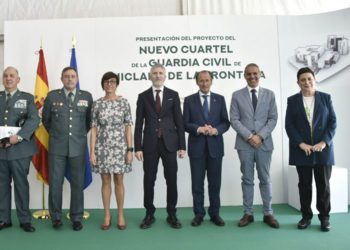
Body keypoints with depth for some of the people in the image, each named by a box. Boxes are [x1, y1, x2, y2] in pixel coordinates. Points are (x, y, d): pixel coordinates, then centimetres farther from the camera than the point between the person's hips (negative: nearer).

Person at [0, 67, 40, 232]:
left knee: (21, 184, 2)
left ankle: (24, 220, 11)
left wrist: (18, 136, -18)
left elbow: (34, 120, -6)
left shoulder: (27, 98, 6)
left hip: (20, 148, -2)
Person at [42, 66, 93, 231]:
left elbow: (90, 119, 15)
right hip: (57, 146, 0)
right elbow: (46, 119, 14)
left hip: (78, 146, 0)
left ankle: (76, 218, 16)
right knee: (55, 183, 3)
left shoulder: (87, 96, 4)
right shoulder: (52, 96, 3)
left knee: (78, 183, 4)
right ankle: (56, 217, 19)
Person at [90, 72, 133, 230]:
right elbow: (94, 129, 1)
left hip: (119, 147, -1)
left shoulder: (124, 102, 0)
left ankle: (120, 215, 20)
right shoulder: (97, 104, 1)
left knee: (119, 181, 7)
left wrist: (130, 149, -6)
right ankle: (107, 215, 21)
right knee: (106, 181, 9)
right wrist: (92, 152, -4)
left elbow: (128, 128, 0)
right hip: (102, 148, 1)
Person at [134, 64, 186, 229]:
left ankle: (172, 215, 18)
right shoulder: (143, 96, 5)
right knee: (149, 180, 5)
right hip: (150, 144, 0)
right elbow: (139, 124, 3)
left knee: (171, 180, 4)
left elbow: (179, 121, 3)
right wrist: (138, 147, -4)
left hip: (169, 143, 0)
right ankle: (149, 214, 20)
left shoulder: (173, 95, 5)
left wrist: (182, 146, -2)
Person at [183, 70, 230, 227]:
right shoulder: (189, 100, 4)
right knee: (197, 183, 5)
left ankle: (215, 213, 18)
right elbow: (185, 124, -1)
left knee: (215, 182, 7)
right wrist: (199, 129, -18)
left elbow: (226, 122, 4)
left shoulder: (220, 99, 8)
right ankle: (198, 214, 16)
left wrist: (216, 130, -15)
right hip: (196, 147, -1)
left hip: (215, 146, 1)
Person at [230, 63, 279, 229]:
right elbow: (234, 120, -2)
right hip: (244, 144, -1)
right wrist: (249, 136, -13)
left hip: (264, 143, 1)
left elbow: (273, 119, 2)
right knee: (247, 180, 6)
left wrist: (260, 136, -11)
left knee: (265, 179, 7)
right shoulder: (237, 95, 4)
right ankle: (248, 213, 14)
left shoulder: (269, 94, 7)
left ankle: (268, 213, 17)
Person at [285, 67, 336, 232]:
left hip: (323, 149, 0)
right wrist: (301, 144, -12)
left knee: (323, 184, 3)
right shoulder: (292, 100, 5)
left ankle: (324, 217, 16)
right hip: (301, 150, 0)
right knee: (304, 184, 6)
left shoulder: (326, 98, 6)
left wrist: (324, 142, -11)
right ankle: (306, 216, 16)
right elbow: (289, 125, -1)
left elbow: (333, 122, 1)